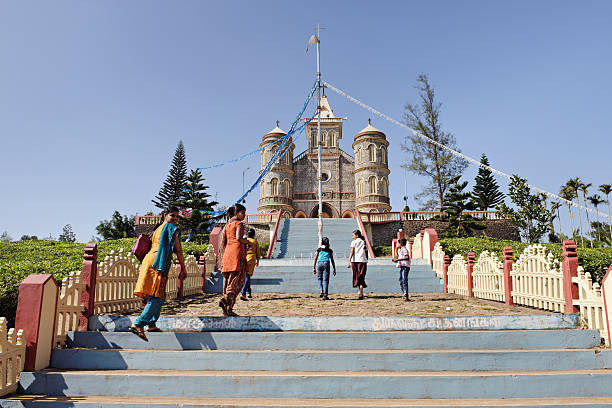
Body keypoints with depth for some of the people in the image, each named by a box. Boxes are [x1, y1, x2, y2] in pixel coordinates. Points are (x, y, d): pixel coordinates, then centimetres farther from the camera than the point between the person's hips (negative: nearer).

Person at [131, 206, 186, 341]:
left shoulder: (157, 229, 24)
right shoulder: (173, 229, 0)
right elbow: (178, 250, -3)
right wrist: (183, 269, 3)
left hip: (148, 261, 9)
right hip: (159, 264, -9)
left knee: (156, 296, 19)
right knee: (157, 297, -13)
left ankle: (152, 324, 26)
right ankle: (138, 325, -23)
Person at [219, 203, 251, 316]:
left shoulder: (227, 225, 20)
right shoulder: (239, 224, -3)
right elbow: (238, 238, -19)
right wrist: (248, 242, -3)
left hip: (227, 252, 8)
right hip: (237, 250, -8)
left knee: (228, 280, 6)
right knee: (237, 279, -9)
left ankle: (227, 310, 5)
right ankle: (225, 299, -26)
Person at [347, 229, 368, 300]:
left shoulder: (354, 242, 2)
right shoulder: (364, 242, 13)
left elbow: (352, 252, -8)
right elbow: (366, 253, 10)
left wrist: (349, 262, -12)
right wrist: (366, 261, 17)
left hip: (355, 260, -2)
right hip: (363, 261, 2)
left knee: (357, 277, 10)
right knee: (361, 277, 3)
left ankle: (361, 293, 17)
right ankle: (361, 293, -8)